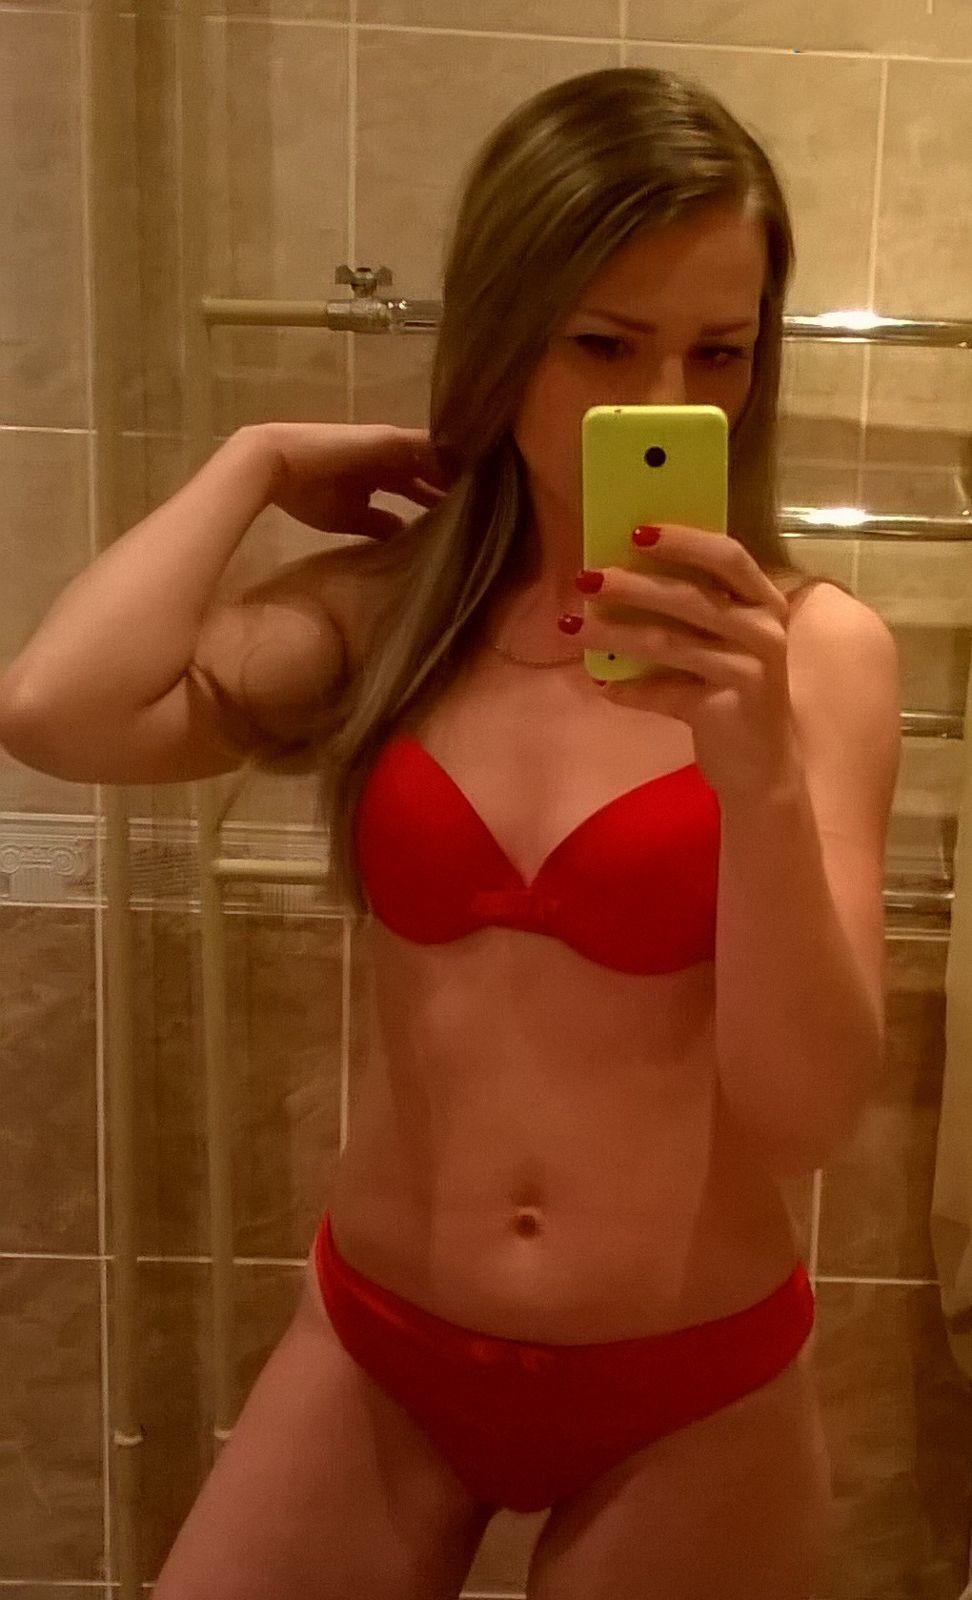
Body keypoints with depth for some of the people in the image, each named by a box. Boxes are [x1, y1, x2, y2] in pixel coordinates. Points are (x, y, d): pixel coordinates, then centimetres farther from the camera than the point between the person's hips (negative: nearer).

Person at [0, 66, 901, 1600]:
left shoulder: (817, 645, -11)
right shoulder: (385, 610, -4)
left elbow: (807, 1116, -17)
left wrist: (759, 770, -31)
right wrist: (260, 463, -8)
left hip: (692, 1391, -1)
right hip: (380, 1348, 2)